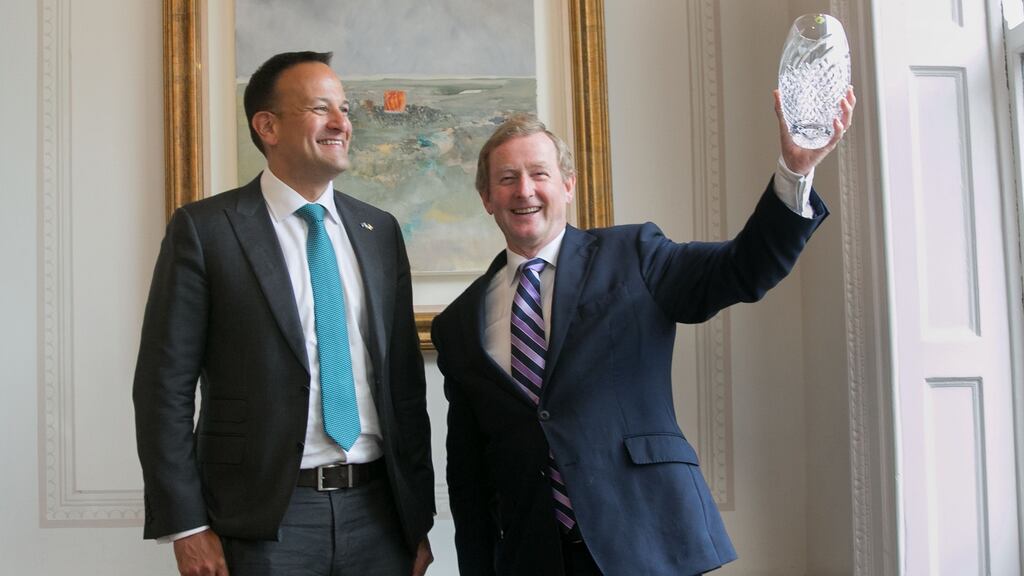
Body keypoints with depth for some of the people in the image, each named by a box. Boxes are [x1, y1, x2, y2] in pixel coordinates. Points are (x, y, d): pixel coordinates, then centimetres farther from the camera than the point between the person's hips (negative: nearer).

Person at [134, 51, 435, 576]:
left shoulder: (381, 231, 8)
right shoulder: (204, 229, -5)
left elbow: (405, 382, 9)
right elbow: (165, 387, -5)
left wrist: (419, 516, 8)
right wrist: (187, 527, -9)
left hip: (379, 512, 4)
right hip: (264, 520, -4)